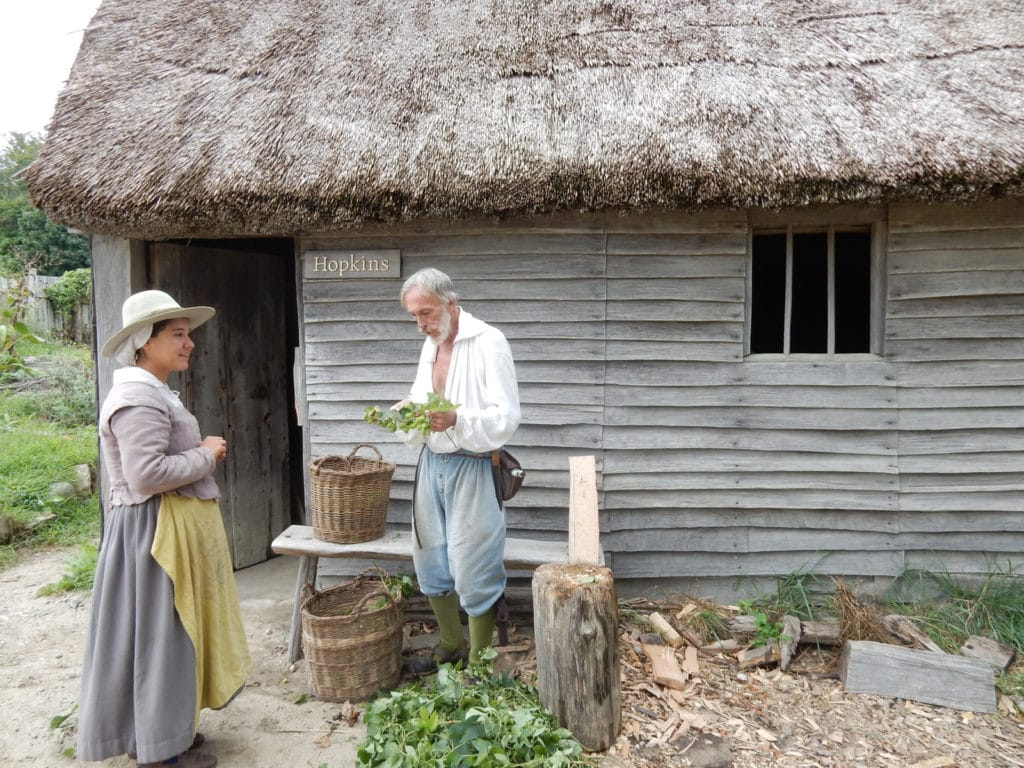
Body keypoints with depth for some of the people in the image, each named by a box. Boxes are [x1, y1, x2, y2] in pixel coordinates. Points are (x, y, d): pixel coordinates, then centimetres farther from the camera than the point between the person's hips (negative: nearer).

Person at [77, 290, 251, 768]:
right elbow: (145, 475, -28)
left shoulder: (152, 392, 14)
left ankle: (169, 728, 33)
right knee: (159, 632, 1)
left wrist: (203, 453, 8)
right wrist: (206, 456, -16)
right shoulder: (138, 397, -20)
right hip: (155, 530, -11)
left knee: (172, 631, 19)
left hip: (176, 528, 11)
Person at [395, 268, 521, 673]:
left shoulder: (488, 343, -13)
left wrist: (456, 419, -33)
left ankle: (478, 662, 19)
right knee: (431, 562, 17)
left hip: (472, 467, -8)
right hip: (432, 462, 8)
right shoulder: (430, 345, 12)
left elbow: (506, 418, -18)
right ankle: (451, 646, 37)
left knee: (473, 570, 0)